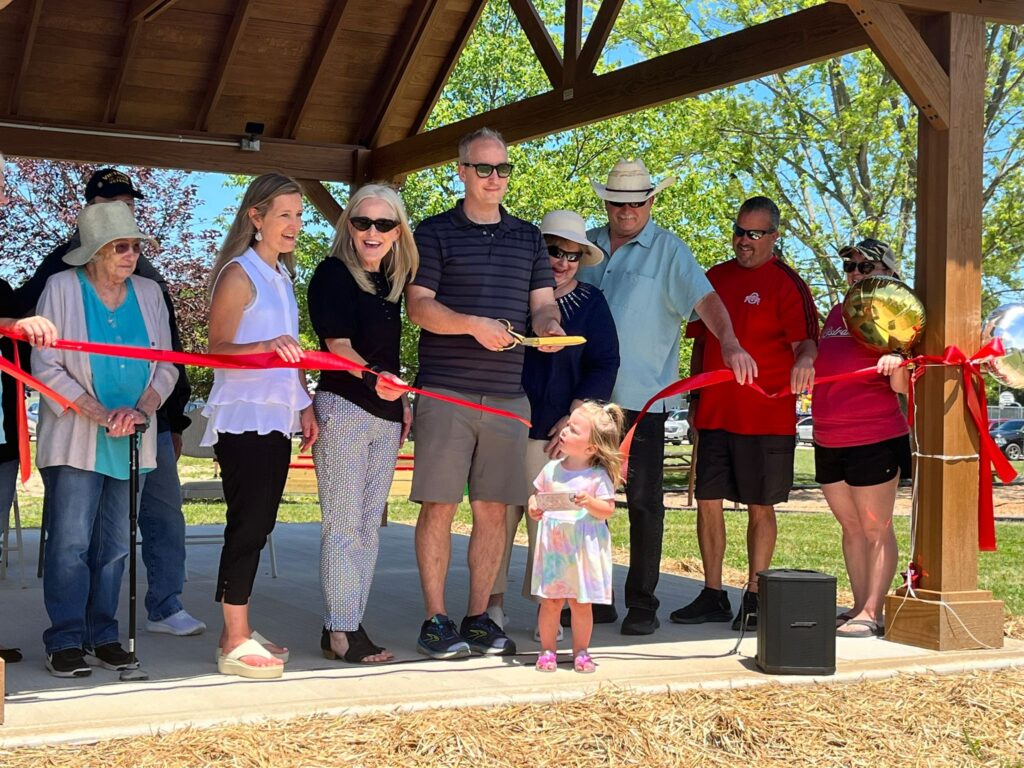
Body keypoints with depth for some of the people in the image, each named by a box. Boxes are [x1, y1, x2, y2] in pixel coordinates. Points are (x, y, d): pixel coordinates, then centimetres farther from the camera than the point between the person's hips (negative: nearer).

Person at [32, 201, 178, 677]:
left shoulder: (148, 293, 8)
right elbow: (46, 368, -7)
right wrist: (100, 415, -16)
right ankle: (66, 642, 2)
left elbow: (166, 367, 8)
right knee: (70, 542, -6)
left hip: (130, 443, 4)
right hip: (75, 441, -4)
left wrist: (140, 410, -11)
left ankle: (103, 637, 16)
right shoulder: (62, 288, -3)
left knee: (115, 545, 8)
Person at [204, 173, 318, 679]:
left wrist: (304, 404, 15)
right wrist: (264, 348, -30)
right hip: (242, 418, -8)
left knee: (258, 525, 9)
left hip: (276, 419, 8)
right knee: (248, 524, -8)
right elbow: (217, 348, -14)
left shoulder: (282, 275, 16)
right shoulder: (239, 274, -9)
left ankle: (239, 631, 16)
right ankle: (235, 643, -3)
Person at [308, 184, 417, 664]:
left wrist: (401, 401, 17)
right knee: (343, 524, -6)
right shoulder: (333, 274, -6)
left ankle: (352, 624, 15)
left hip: (386, 414, 7)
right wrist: (372, 377, -32)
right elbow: (338, 346, -15)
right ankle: (339, 632, -2)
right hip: (343, 408, -7)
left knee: (368, 525, 9)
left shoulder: (390, 282, 14)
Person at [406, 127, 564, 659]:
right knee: (439, 506, -3)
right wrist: (473, 325, -20)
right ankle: (435, 620, 4)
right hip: (446, 392, -4)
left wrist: (550, 326, -12)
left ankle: (479, 618, 15)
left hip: (508, 395, 4)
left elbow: (542, 302, 12)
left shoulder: (528, 237, 17)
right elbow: (419, 306, -4)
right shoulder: (435, 232, 4)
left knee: (494, 510, 6)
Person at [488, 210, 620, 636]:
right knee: (499, 513, 1)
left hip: (555, 429, -1)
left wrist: (575, 415, -5)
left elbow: (604, 365, 4)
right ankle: (494, 602, 11)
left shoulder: (591, 304, 7)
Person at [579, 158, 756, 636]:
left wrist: (730, 344, -30)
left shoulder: (668, 251, 0)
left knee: (644, 501, -1)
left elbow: (704, 298, -13)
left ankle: (642, 603, 7)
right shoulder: (588, 245, 13)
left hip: (642, 397, -4)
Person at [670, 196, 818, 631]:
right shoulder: (715, 278, 14)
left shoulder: (785, 283, -3)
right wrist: (694, 396, 16)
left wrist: (803, 361, -35)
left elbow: (806, 341, -12)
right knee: (708, 501, 4)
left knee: (760, 507, 3)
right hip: (714, 412, 5)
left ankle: (754, 597, 12)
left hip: (766, 414, -5)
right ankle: (713, 596, 14)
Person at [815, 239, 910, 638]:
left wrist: (896, 365, -30)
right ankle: (858, 606, 19)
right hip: (829, 440, 7)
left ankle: (872, 613, 0)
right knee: (851, 527, 12)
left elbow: (903, 387, -11)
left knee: (876, 529, -2)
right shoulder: (836, 314, 14)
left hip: (875, 440, -7)